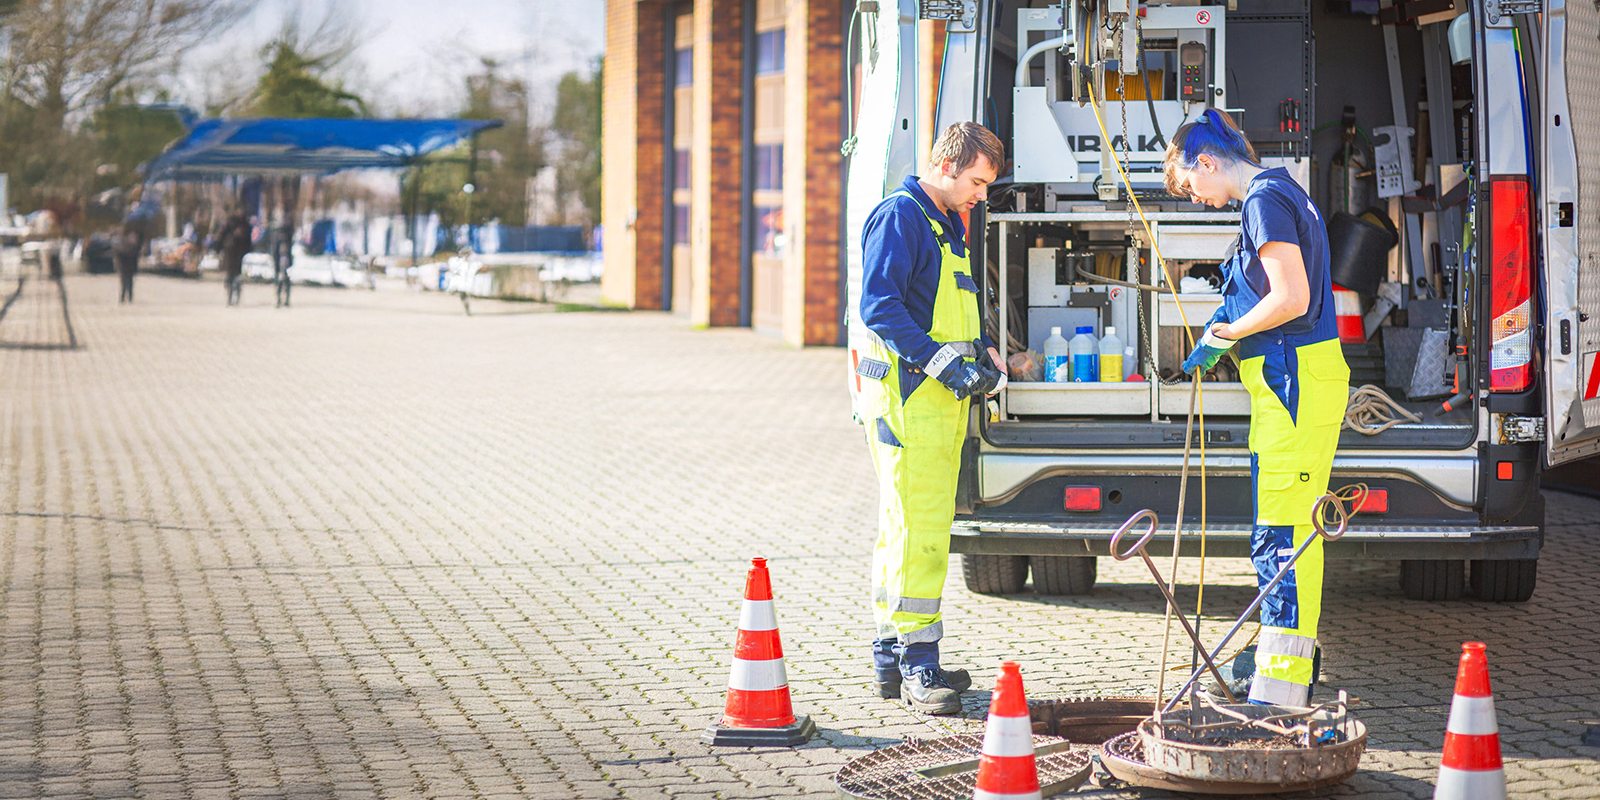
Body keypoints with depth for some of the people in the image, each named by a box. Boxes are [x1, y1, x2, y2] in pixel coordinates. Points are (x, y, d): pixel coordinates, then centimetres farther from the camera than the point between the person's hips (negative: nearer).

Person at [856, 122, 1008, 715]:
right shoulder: (900, 216, -10)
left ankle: (890, 658, 18)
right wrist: (941, 361, -23)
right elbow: (878, 305, -19)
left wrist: (984, 355, 12)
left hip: (945, 398, 10)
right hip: (907, 395, -10)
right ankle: (918, 665, -11)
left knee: (906, 528, 12)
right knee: (918, 529, -12)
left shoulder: (950, 225, 21)